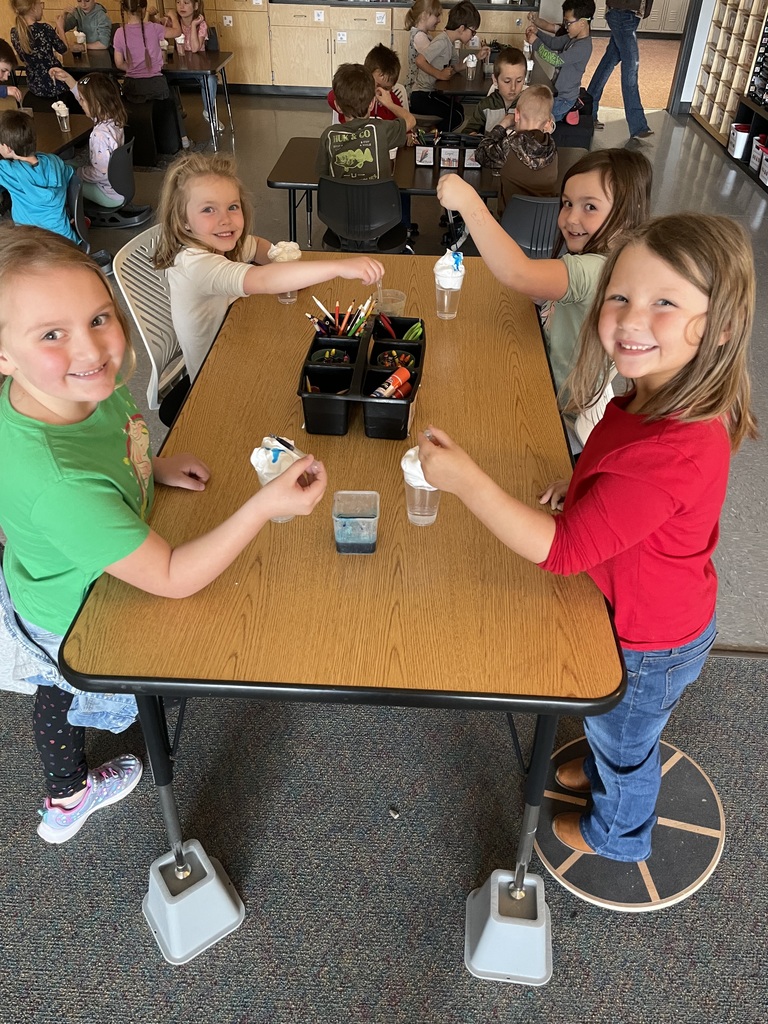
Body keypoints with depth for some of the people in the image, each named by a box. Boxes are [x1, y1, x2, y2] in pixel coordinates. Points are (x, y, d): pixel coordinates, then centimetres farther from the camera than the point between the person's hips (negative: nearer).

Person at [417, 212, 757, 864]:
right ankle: (602, 771, 67)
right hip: (657, 617, 7)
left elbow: (562, 549, -39)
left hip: (647, 646, -7)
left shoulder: (673, 451, -44)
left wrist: (465, 480, -41)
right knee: (614, 728, 36)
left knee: (622, 740, 25)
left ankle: (618, 835, 56)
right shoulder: (666, 397, -14)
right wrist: (587, 482, -6)